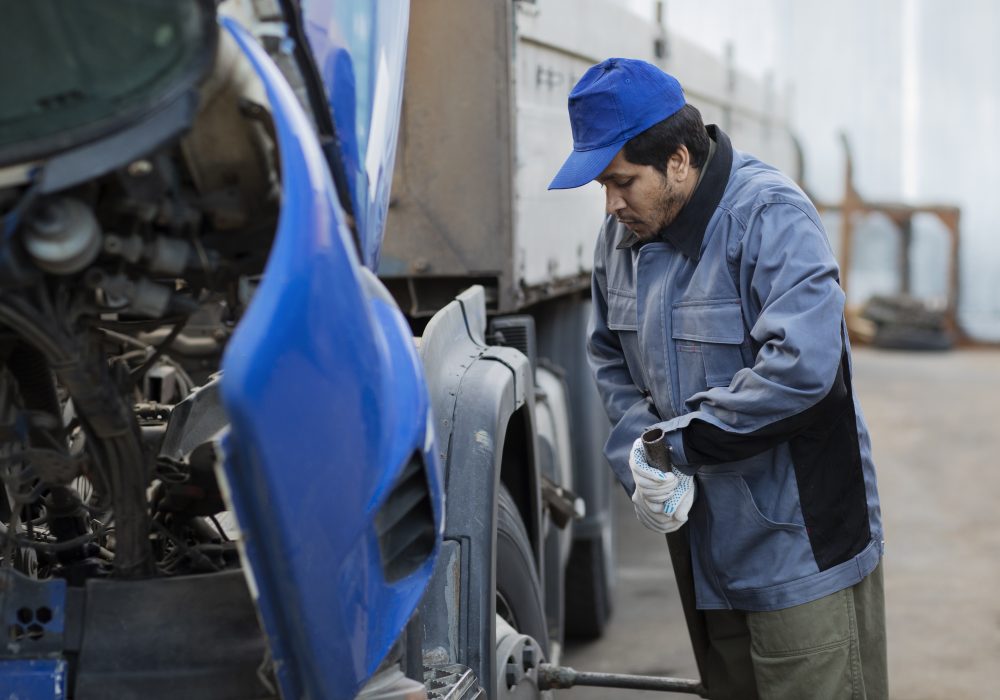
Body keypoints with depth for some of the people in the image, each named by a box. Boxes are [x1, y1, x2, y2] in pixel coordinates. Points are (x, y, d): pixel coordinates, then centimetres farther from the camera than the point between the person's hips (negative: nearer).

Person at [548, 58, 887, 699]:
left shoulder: (770, 216, -19)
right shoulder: (622, 235, 5)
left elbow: (800, 366, -31)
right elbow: (612, 362, 15)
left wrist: (674, 442, -21)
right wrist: (642, 463, -4)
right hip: (709, 549, 8)